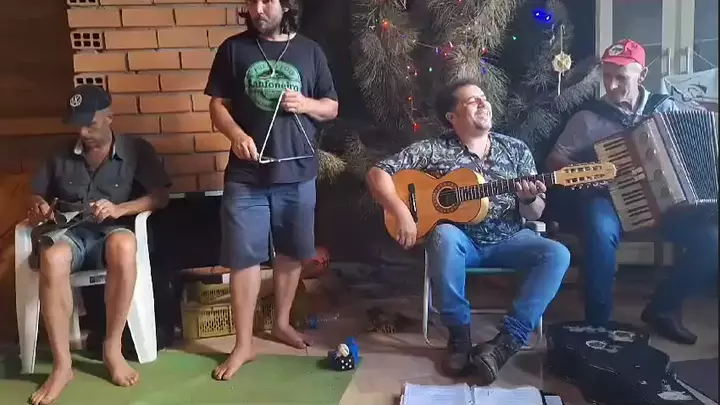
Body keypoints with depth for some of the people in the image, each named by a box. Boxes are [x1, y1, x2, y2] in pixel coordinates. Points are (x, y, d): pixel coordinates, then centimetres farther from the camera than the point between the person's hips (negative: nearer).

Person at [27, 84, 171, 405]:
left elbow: (160, 197, -1)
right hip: (71, 233, 2)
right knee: (52, 258, -36)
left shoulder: (137, 149, 7)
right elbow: (37, 197, 22)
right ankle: (62, 364, -26)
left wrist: (119, 209, -16)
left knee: (124, 245, -41)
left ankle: (112, 348, -25)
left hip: (112, 232, -2)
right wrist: (39, 208, -3)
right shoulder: (61, 156, 17)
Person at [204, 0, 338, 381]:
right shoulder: (233, 48, 3)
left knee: (291, 252, 13)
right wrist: (236, 134, -17)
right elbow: (218, 104, 3)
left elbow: (331, 107, 10)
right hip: (246, 174, -1)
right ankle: (243, 344, 12)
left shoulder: (309, 51, 6)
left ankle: (281, 322, 34)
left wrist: (306, 104, -11)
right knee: (244, 257, 0)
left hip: (298, 171, 2)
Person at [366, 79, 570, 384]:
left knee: (557, 254, -23)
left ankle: (506, 341, -24)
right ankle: (459, 335, -21)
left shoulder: (516, 150, 5)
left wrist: (529, 199, -18)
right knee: (444, 235, -37)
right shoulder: (433, 150, -3)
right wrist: (402, 212, -23)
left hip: (507, 240, 3)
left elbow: (534, 214, 7)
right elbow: (377, 173, -9)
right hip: (461, 241, -3)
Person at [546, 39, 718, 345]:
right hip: (610, 197, -3)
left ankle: (663, 307, 0)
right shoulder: (588, 118, 4)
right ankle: (599, 322, -21)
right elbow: (555, 159, 5)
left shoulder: (665, 107, 10)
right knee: (601, 231, -38)